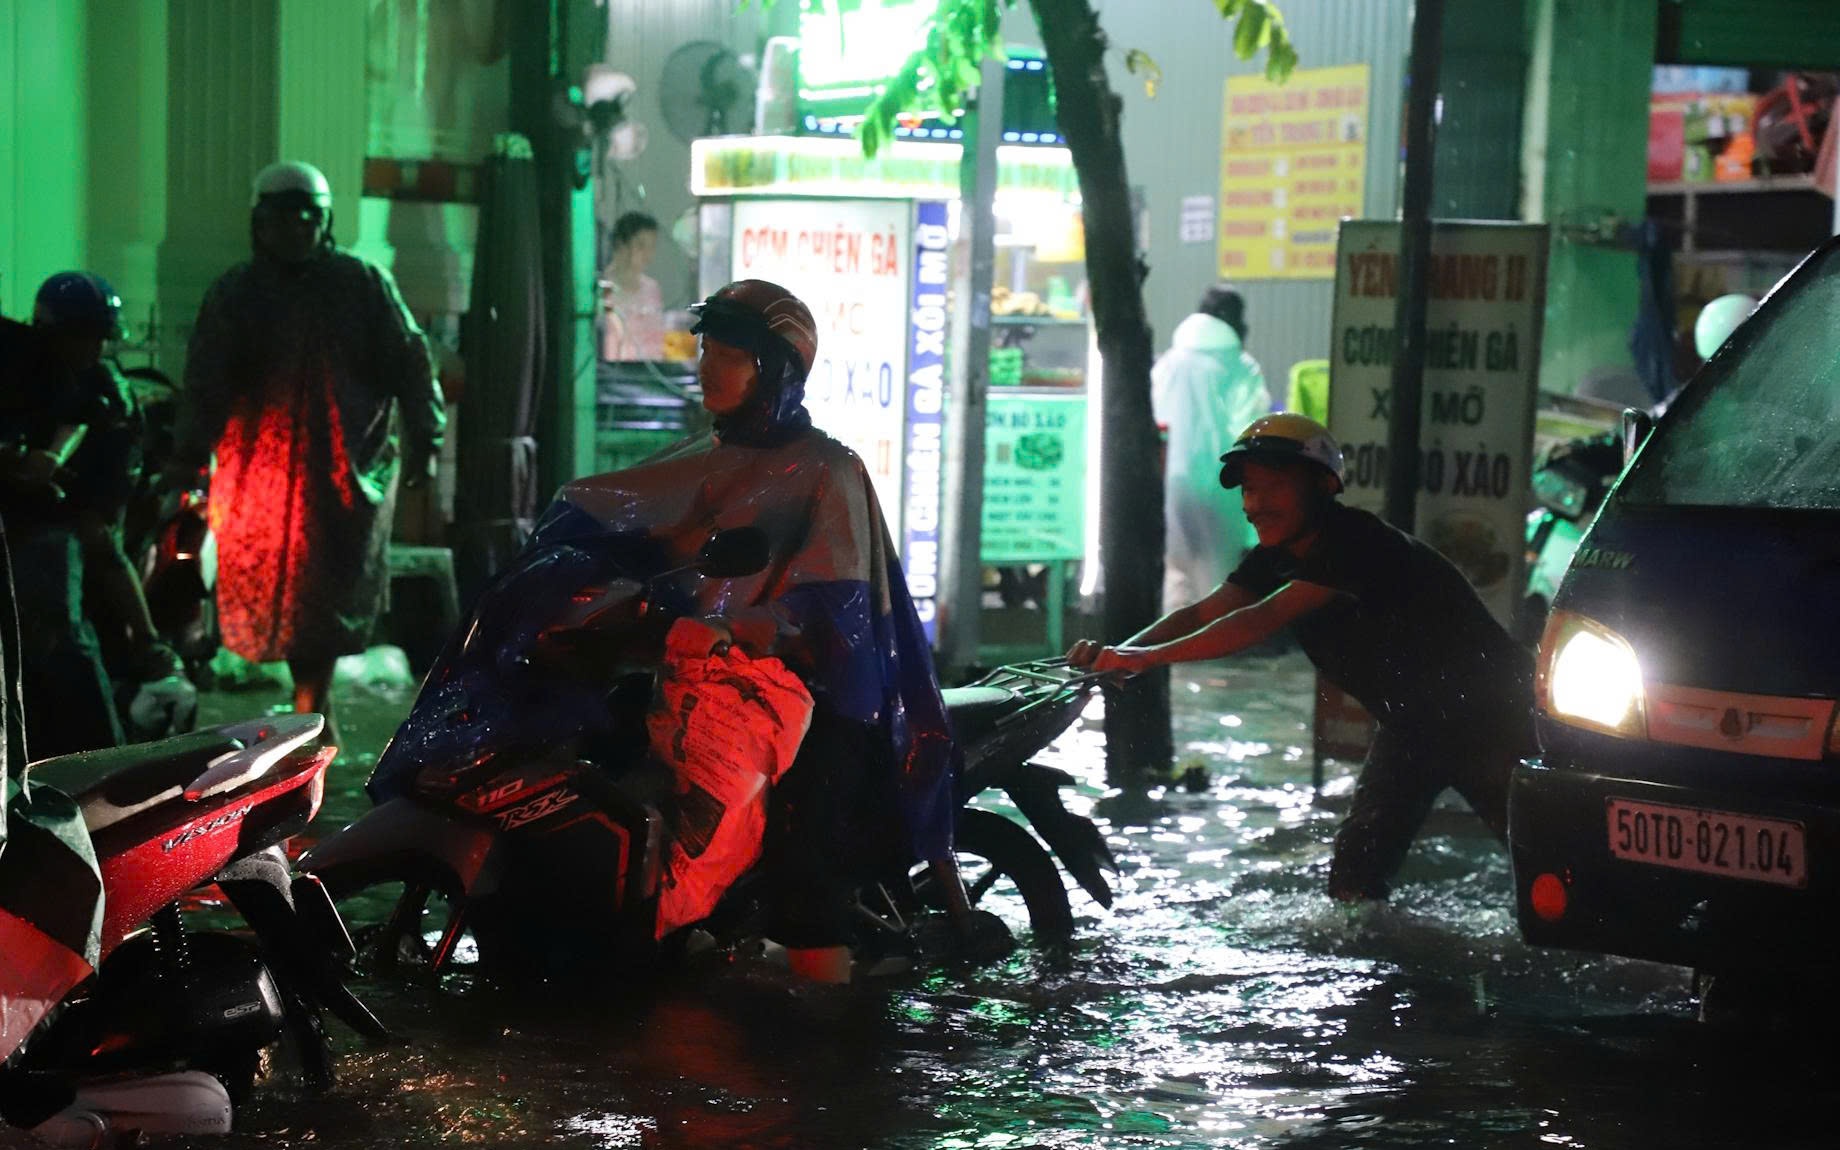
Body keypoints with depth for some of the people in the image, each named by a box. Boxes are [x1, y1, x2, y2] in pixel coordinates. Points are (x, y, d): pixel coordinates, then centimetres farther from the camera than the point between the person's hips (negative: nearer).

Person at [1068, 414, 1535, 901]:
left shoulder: (1358, 541, -29)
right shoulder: (1277, 558, -1)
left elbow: (1263, 619, -37)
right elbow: (1202, 614, -9)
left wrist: (1152, 656, -42)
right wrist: (1116, 654, -27)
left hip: (1487, 715, -8)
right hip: (1411, 727, 8)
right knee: (1355, 866, -3)